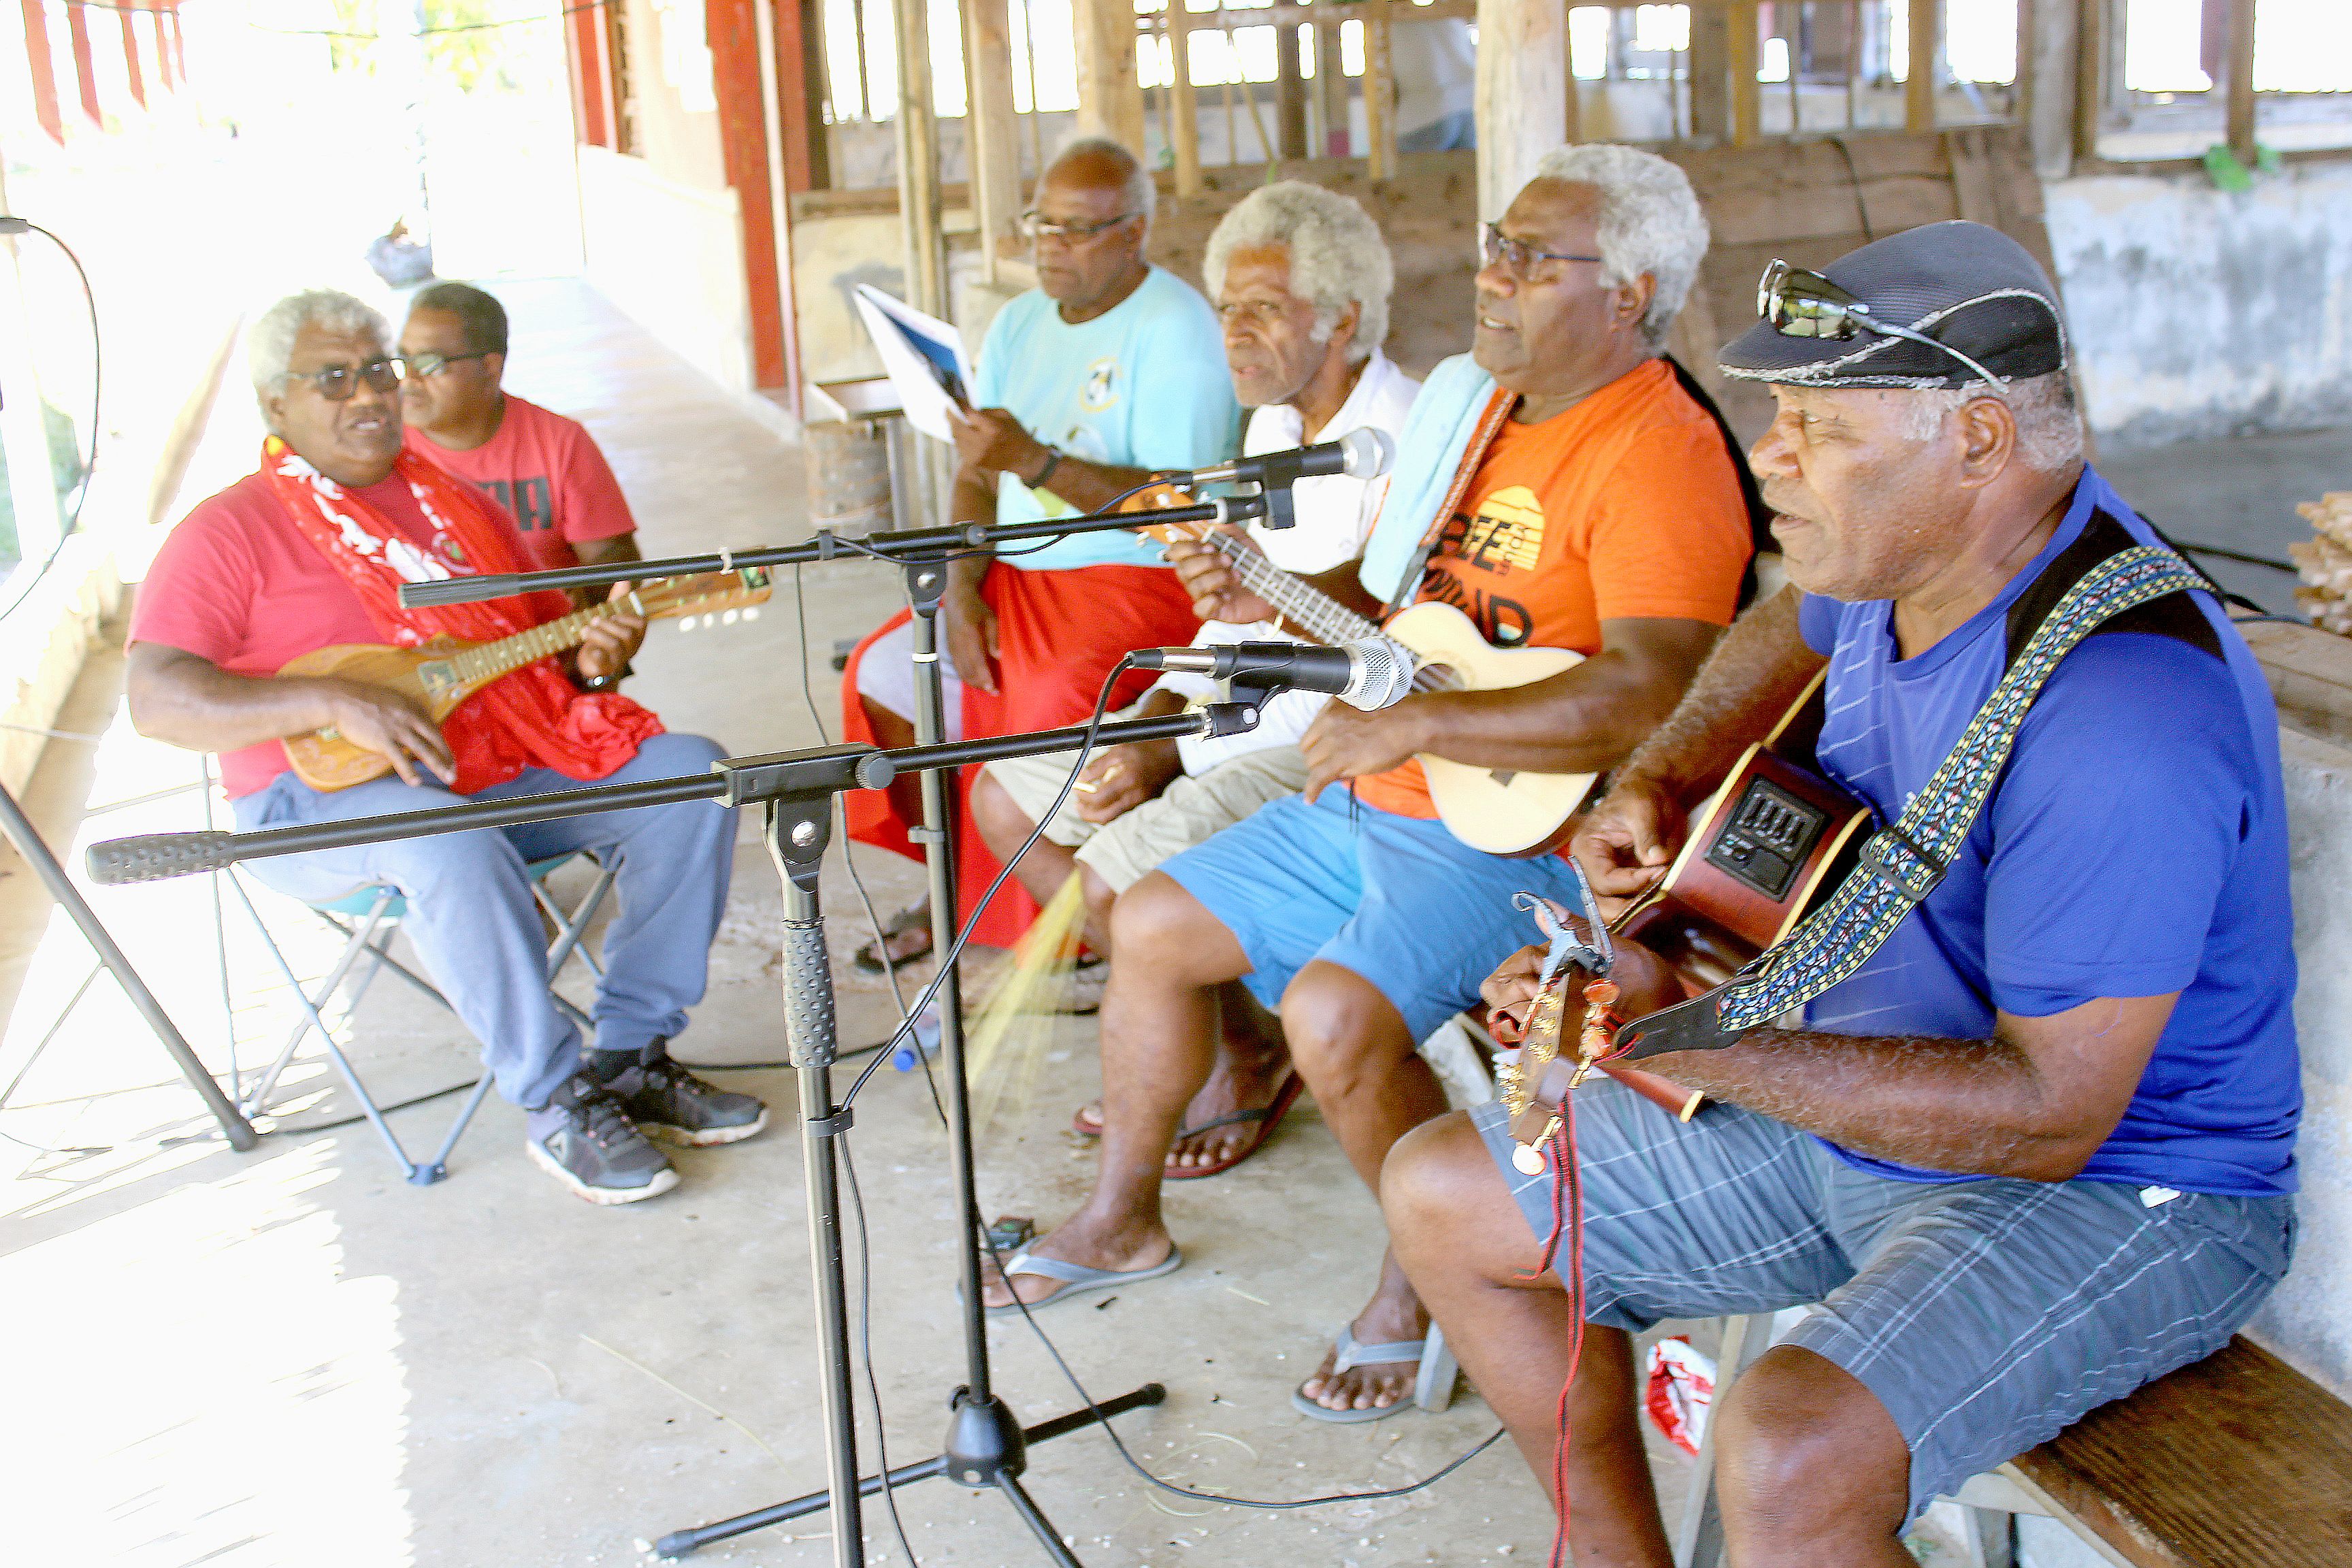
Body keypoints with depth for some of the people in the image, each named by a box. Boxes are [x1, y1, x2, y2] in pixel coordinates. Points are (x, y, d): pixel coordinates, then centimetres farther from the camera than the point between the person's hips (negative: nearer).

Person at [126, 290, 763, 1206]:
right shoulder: (230, 531, -4)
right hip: (328, 799, -6)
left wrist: (595, 655, -6)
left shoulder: (455, 504, 15)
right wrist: (335, 702, -29)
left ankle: (631, 1058, -9)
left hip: (504, 764, 6)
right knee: (451, 847, -40)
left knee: (692, 773, -12)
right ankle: (555, 1104, -22)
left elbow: (542, 639, 20)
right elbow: (157, 700, -16)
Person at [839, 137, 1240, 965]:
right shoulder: (1019, 323, 12)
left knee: (1051, 711, -32)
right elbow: (975, 477, 11)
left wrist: (1035, 462, -31)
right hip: (1016, 575, 9)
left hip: (1139, 582, -9)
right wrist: (962, 589, -5)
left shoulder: (1175, 330, -13)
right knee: (881, 671, 1)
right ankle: (957, 885, 16)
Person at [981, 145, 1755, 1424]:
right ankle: (1123, 1218, 29)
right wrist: (1268, 608, 0)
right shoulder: (1467, 403, 11)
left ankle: (1429, 1290, -1)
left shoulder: (1659, 455, -18)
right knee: (1152, 926, 9)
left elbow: (1649, 702, -31)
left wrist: (1410, 725, -29)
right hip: (1370, 800, 9)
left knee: (1335, 1010, -29)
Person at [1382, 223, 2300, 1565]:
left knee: (1791, 1458, -36)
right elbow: (1791, 634, 22)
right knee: (1443, 1197, 9)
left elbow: (2050, 1114, -31)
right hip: (1854, 1104, 9)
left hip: (2119, 1183, -8)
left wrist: (1678, 1041, -37)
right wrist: (1658, 785, 4)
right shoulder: (1910, 551, -4)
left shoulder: (2122, 709, -31)